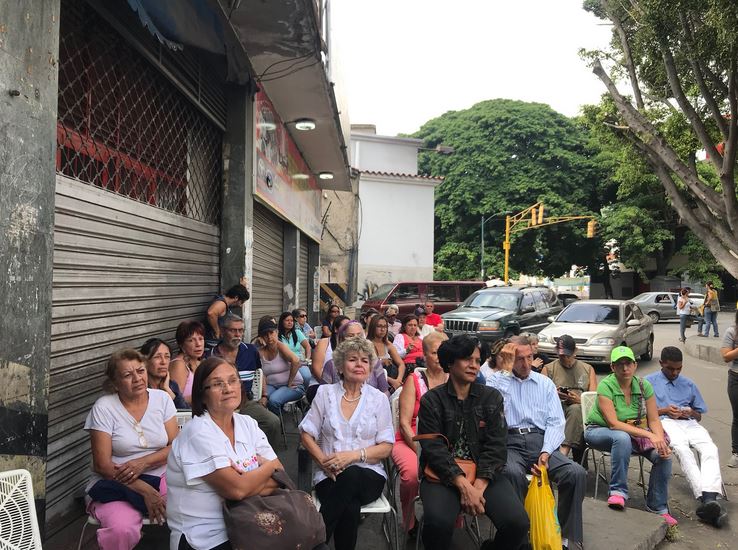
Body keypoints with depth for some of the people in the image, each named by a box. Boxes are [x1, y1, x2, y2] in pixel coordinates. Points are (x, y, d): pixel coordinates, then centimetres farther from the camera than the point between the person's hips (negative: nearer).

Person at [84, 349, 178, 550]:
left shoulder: (162, 399, 3)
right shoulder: (103, 407, -5)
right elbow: (102, 464, -9)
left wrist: (143, 462, -17)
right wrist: (145, 491, -18)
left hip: (161, 476, 3)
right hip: (117, 483, -2)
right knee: (122, 530, -34)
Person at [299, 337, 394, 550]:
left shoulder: (378, 398, 5)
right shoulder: (325, 392, 7)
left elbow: (386, 447, 2)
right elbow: (306, 434, 6)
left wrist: (353, 455, -15)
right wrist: (323, 461, -11)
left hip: (368, 475, 1)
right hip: (330, 475, 0)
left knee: (350, 477, -36)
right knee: (350, 507, -34)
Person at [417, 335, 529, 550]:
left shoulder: (492, 397, 8)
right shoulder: (431, 400, 2)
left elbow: (496, 446, 0)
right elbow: (433, 449, -7)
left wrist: (479, 486, -14)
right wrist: (463, 485, -20)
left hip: (484, 474, 2)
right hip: (443, 475, -2)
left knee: (517, 523, -21)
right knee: (438, 523, -31)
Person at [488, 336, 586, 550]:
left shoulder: (545, 383, 16)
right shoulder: (496, 379, 8)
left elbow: (556, 422, 7)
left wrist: (546, 453, -11)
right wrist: (506, 369, -10)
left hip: (541, 442, 3)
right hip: (509, 443, -3)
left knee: (577, 473, -22)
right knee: (513, 473, -36)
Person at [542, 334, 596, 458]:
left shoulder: (588, 369, 21)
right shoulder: (549, 369, 17)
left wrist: (580, 400, -12)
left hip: (581, 408, 0)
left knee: (575, 409, -36)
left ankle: (564, 451, -46)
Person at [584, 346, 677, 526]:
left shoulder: (644, 386, -5)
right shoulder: (605, 386, -20)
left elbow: (654, 420, -4)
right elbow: (613, 423, -26)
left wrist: (661, 440, -25)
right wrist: (649, 435, -32)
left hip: (634, 432, 5)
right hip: (599, 431, -5)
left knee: (663, 454, -18)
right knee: (622, 438, -38)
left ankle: (657, 507, -1)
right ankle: (618, 491, -25)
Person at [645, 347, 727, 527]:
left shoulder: (689, 385, 28)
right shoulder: (649, 382, 17)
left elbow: (699, 416, 29)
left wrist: (691, 413, 5)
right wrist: (664, 410, -4)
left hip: (689, 423, 4)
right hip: (663, 422, -4)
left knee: (710, 448, -31)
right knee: (681, 447, -37)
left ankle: (709, 497, -48)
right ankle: (705, 499, -49)